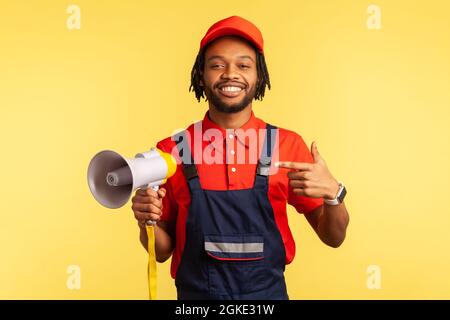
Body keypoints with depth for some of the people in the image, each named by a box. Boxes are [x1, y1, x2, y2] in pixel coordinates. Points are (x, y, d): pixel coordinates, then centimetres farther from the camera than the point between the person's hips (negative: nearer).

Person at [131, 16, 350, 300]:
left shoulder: (288, 145, -9)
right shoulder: (172, 150, -10)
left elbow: (333, 237, -3)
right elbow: (163, 250, 0)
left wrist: (333, 193, -22)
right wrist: (147, 223, -20)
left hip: (269, 293, 1)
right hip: (196, 294, 0)